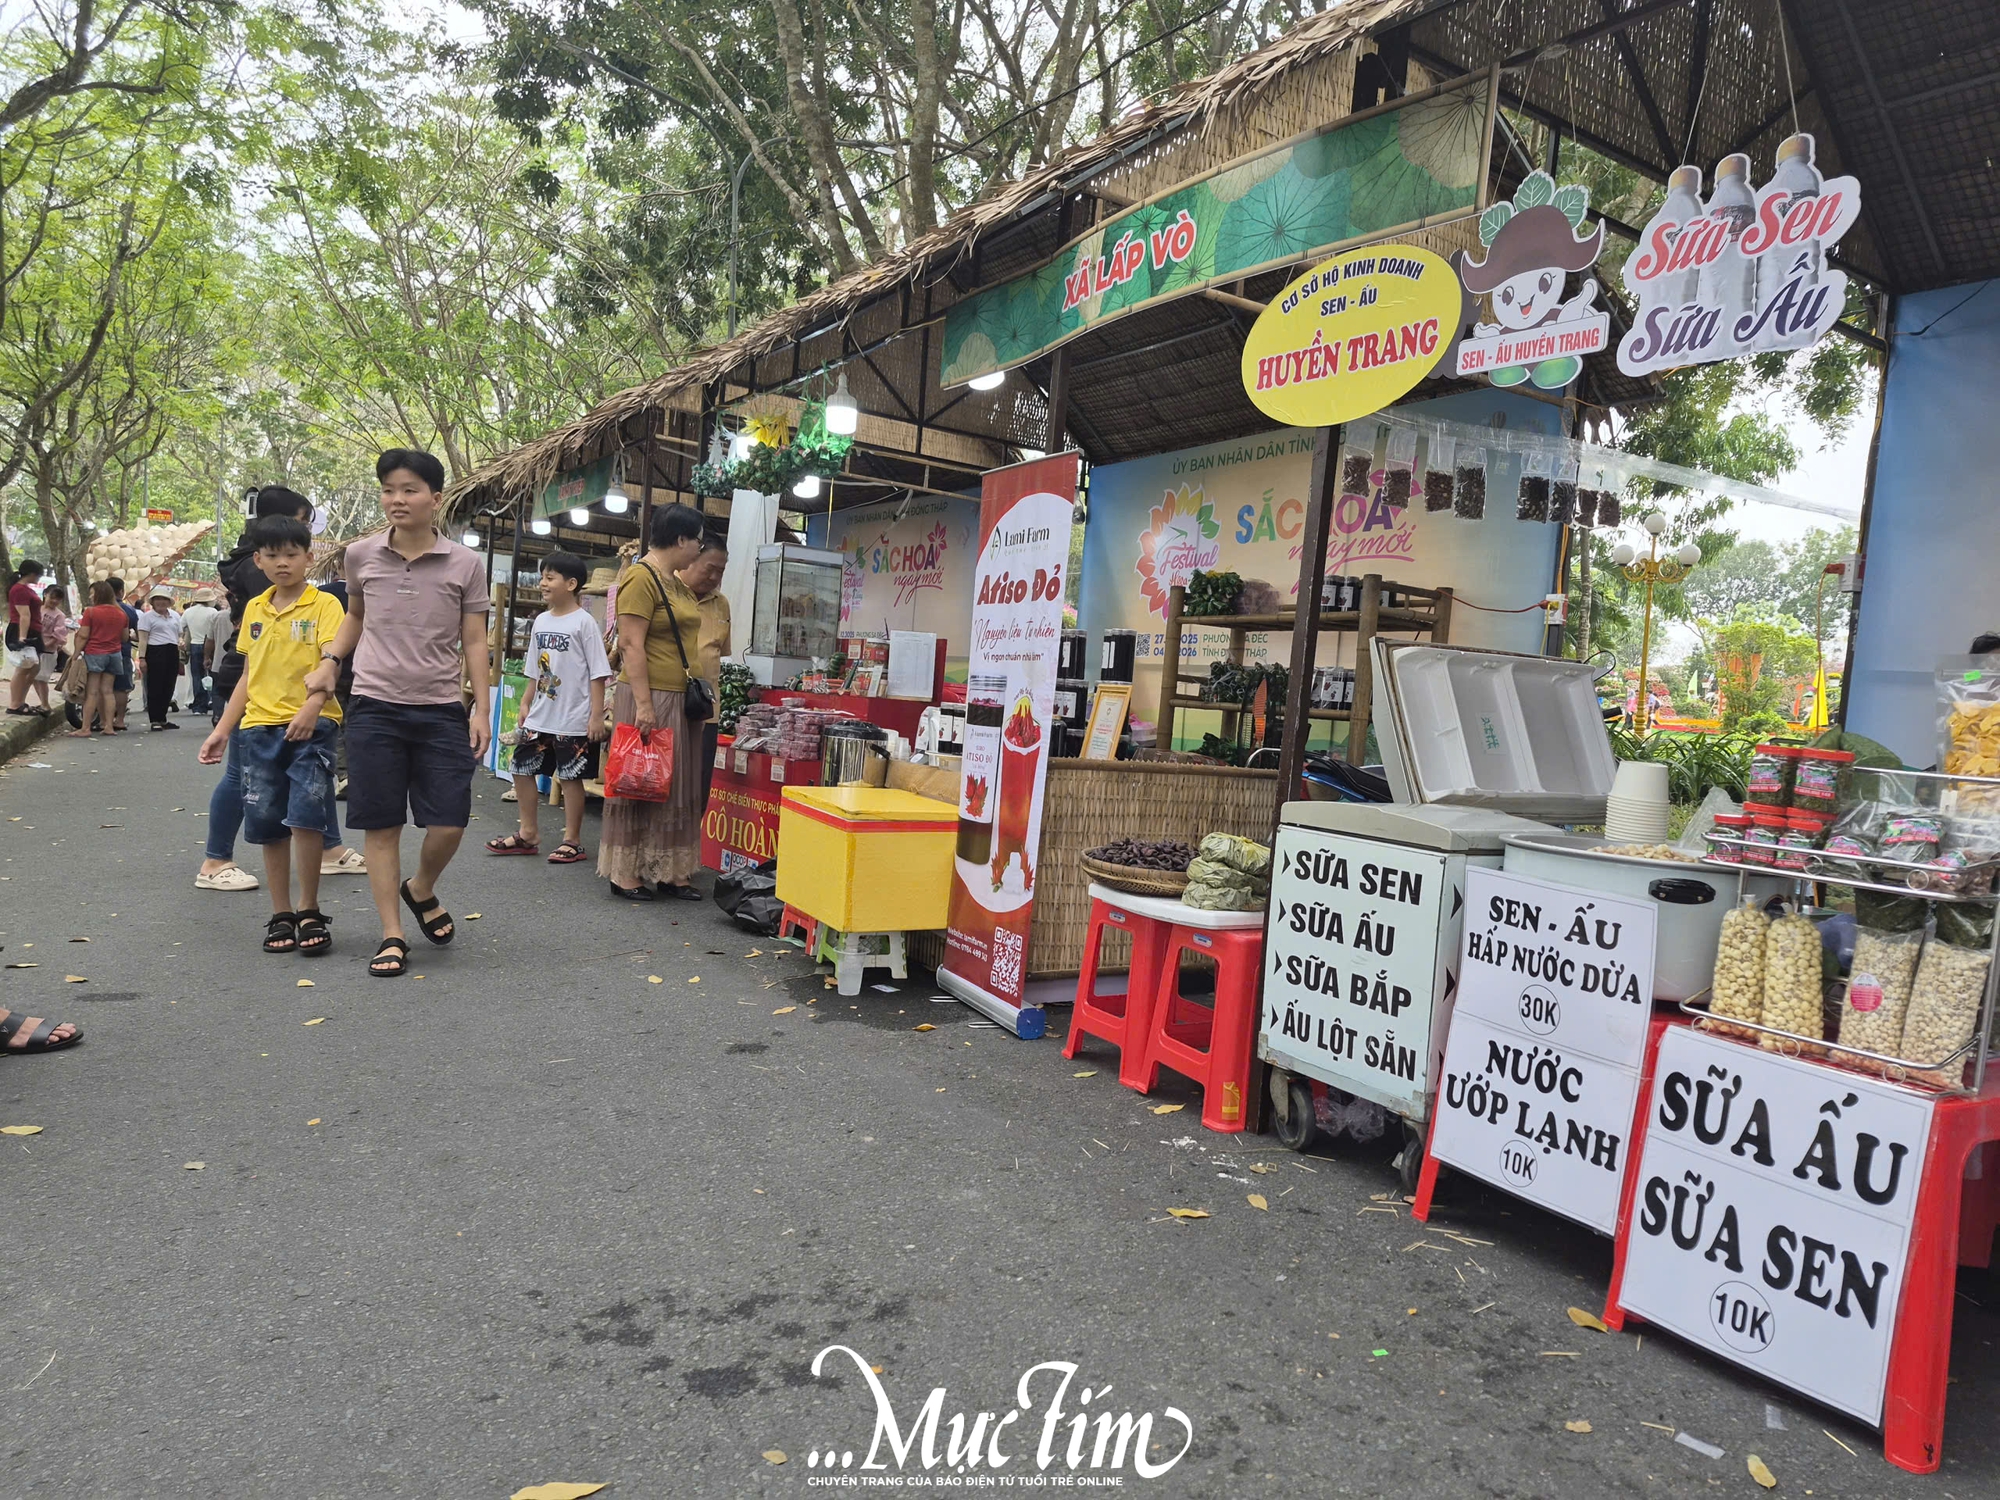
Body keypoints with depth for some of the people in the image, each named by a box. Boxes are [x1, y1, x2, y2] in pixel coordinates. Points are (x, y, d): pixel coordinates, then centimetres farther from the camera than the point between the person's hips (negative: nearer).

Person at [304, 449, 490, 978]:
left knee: (449, 824, -3)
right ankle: (392, 936, 14)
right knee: (381, 826, 3)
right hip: (374, 707, 1)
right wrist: (330, 660, 6)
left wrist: (481, 709, -3)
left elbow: (474, 642, 2)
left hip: (441, 710, -1)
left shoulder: (464, 564, -2)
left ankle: (421, 890, 29)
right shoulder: (361, 555, 3)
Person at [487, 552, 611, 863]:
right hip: (539, 716, 7)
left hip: (572, 719, -7)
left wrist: (596, 715, -15)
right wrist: (526, 703, 17)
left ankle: (572, 841, 13)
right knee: (522, 769, 10)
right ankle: (528, 835, 24)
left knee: (570, 777, 1)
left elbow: (598, 673, -12)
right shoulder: (541, 621, 10)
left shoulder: (584, 623, -10)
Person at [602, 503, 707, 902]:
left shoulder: (674, 581, 17)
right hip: (651, 698, -9)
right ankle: (625, 875, 6)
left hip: (680, 701, 9)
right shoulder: (641, 578, -12)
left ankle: (667, 873, 16)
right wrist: (643, 704, -23)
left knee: (676, 789, 10)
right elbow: (631, 645, -18)